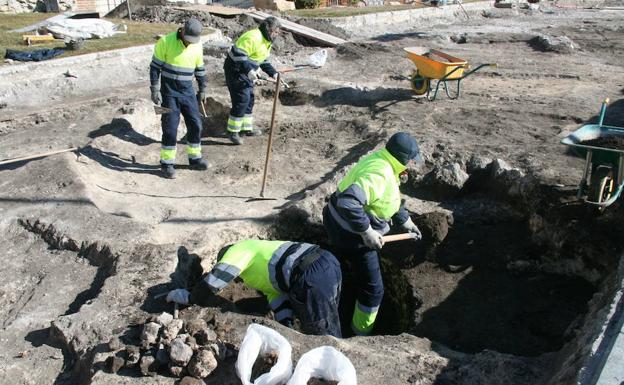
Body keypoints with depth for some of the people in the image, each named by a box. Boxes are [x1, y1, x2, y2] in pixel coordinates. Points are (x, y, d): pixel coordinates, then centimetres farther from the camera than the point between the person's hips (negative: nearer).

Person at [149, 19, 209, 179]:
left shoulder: (197, 46, 1)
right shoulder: (165, 41, -12)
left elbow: (200, 69, 13)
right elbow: (155, 66, -8)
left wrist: (202, 90, 17)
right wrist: (154, 89, -11)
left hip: (188, 91, 4)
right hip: (169, 92, -4)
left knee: (195, 124, 4)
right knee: (170, 128, -5)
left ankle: (194, 158, 19)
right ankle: (167, 163, 7)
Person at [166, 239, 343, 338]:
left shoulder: (240, 248, 12)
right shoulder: (262, 266, 36)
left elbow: (217, 278, 2)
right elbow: (278, 295, 28)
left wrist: (189, 297, 15)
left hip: (312, 276, -10)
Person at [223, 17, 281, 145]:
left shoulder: (266, 41, 12)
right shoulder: (253, 38, -22)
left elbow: (263, 60, 20)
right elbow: (239, 54, -28)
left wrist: (273, 73, 11)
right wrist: (249, 70, -36)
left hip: (246, 72, 11)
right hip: (236, 70, -11)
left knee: (249, 100, 14)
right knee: (241, 100, -11)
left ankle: (246, 128, 26)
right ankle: (233, 131, -2)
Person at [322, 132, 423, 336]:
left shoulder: (380, 161, 2)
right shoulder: (378, 175, -30)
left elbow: (390, 200, 18)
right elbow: (348, 203, -42)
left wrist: (405, 221, 19)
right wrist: (367, 231, -34)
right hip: (352, 235, -10)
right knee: (373, 289, 6)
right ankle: (362, 334, 25)